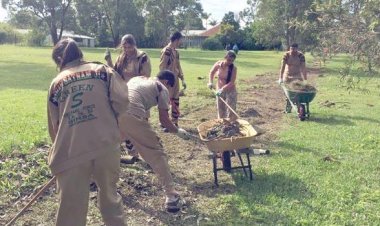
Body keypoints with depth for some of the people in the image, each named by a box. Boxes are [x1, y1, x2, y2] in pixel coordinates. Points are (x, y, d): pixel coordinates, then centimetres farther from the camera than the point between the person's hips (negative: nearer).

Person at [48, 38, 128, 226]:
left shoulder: (56, 83, 13)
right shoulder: (102, 70, 9)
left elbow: (54, 125, 16)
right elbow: (122, 101, -4)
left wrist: (57, 151, 30)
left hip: (71, 152, 0)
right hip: (106, 145, 0)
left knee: (71, 209, 10)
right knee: (109, 193, 22)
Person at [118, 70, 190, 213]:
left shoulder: (137, 78, 33)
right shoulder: (162, 88, 16)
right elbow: (163, 119, 10)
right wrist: (178, 131, 27)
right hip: (132, 116, -6)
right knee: (156, 153, 6)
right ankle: (171, 196, 7)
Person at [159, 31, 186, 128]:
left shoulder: (176, 52, 12)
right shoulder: (166, 50, -15)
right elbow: (162, 67, -17)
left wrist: (182, 79, 12)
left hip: (175, 80, 9)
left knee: (176, 102, 13)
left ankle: (174, 123, 24)